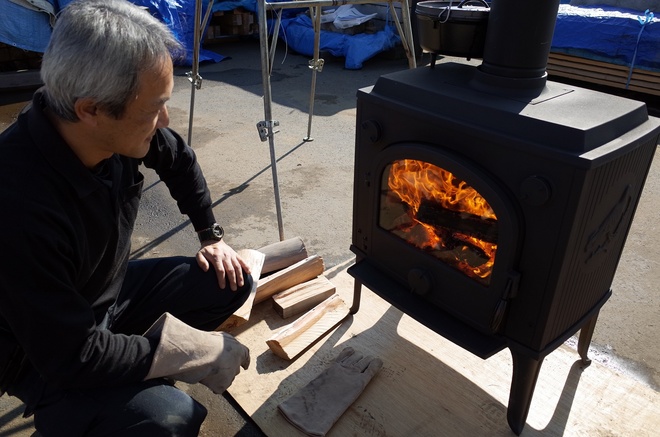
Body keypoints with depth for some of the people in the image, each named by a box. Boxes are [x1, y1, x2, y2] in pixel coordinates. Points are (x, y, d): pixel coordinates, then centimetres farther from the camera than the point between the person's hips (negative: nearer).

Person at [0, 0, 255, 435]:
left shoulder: (117, 130, -18)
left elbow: (179, 159, 5)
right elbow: (74, 357, -30)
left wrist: (212, 236, 5)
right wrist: (199, 354, -23)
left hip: (111, 287, 7)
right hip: (43, 353, -6)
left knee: (233, 282, -1)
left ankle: (143, 372, 10)